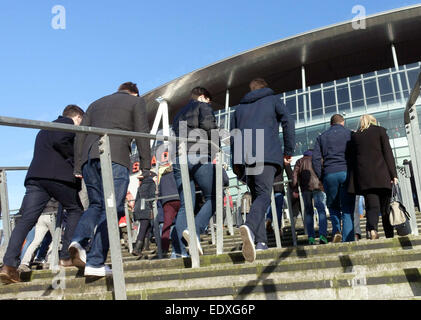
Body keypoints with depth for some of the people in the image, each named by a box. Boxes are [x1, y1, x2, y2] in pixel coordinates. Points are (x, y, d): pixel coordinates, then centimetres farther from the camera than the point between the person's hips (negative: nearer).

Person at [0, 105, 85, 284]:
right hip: (59, 175, -6)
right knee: (75, 210, 12)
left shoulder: (44, 130, 36)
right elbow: (59, 141, -11)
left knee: (26, 220, -4)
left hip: (35, 176, 7)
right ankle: (66, 257, 5)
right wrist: (75, 160, 0)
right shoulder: (67, 123, 8)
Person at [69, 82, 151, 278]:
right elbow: (142, 134, 5)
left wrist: (77, 168, 19)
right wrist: (145, 167, 3)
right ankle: (95, 263, -9)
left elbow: (80, 135, 21)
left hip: (89, 158, 5)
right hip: (115, 158, -5)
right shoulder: (136, 101, 18)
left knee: (96, 205, 16)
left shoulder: (96, 104, 31)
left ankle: (79, 241, -10)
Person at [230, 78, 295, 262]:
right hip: (267, 155, -4)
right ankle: (250, 227, -43)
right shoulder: (273, 100, 19)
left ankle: (261, 242, 2)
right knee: (264, 195, -15)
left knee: (256, 196, 11)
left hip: (244, 157, 4)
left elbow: (233, 135, 21)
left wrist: (236, 164, 21)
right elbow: (288, 122, 4)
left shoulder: (239, 107, 28)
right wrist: (289, 151, 6)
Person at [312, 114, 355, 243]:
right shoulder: (350, 133, 10)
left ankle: (336, 231, -2)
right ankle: (348, 240, -3)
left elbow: (315, 159, 5)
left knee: (333, 206, 18)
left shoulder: (322, 137, 14)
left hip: (329, 174, 1)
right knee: (348, 209, 2)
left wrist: (321, 178, 8)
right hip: (347, 173, -1)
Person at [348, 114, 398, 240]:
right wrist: (393, 174, -1)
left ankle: (372, 229, -27)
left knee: (372, 206, -2)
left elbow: (353, 158, 12)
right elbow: (388, 153, 0)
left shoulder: (354, 136, 13)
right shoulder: (380, 130, 7)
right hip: (381, 175, -1)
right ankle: (390, 236, 11)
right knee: (385, 207, 7)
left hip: (364, 177, 1)